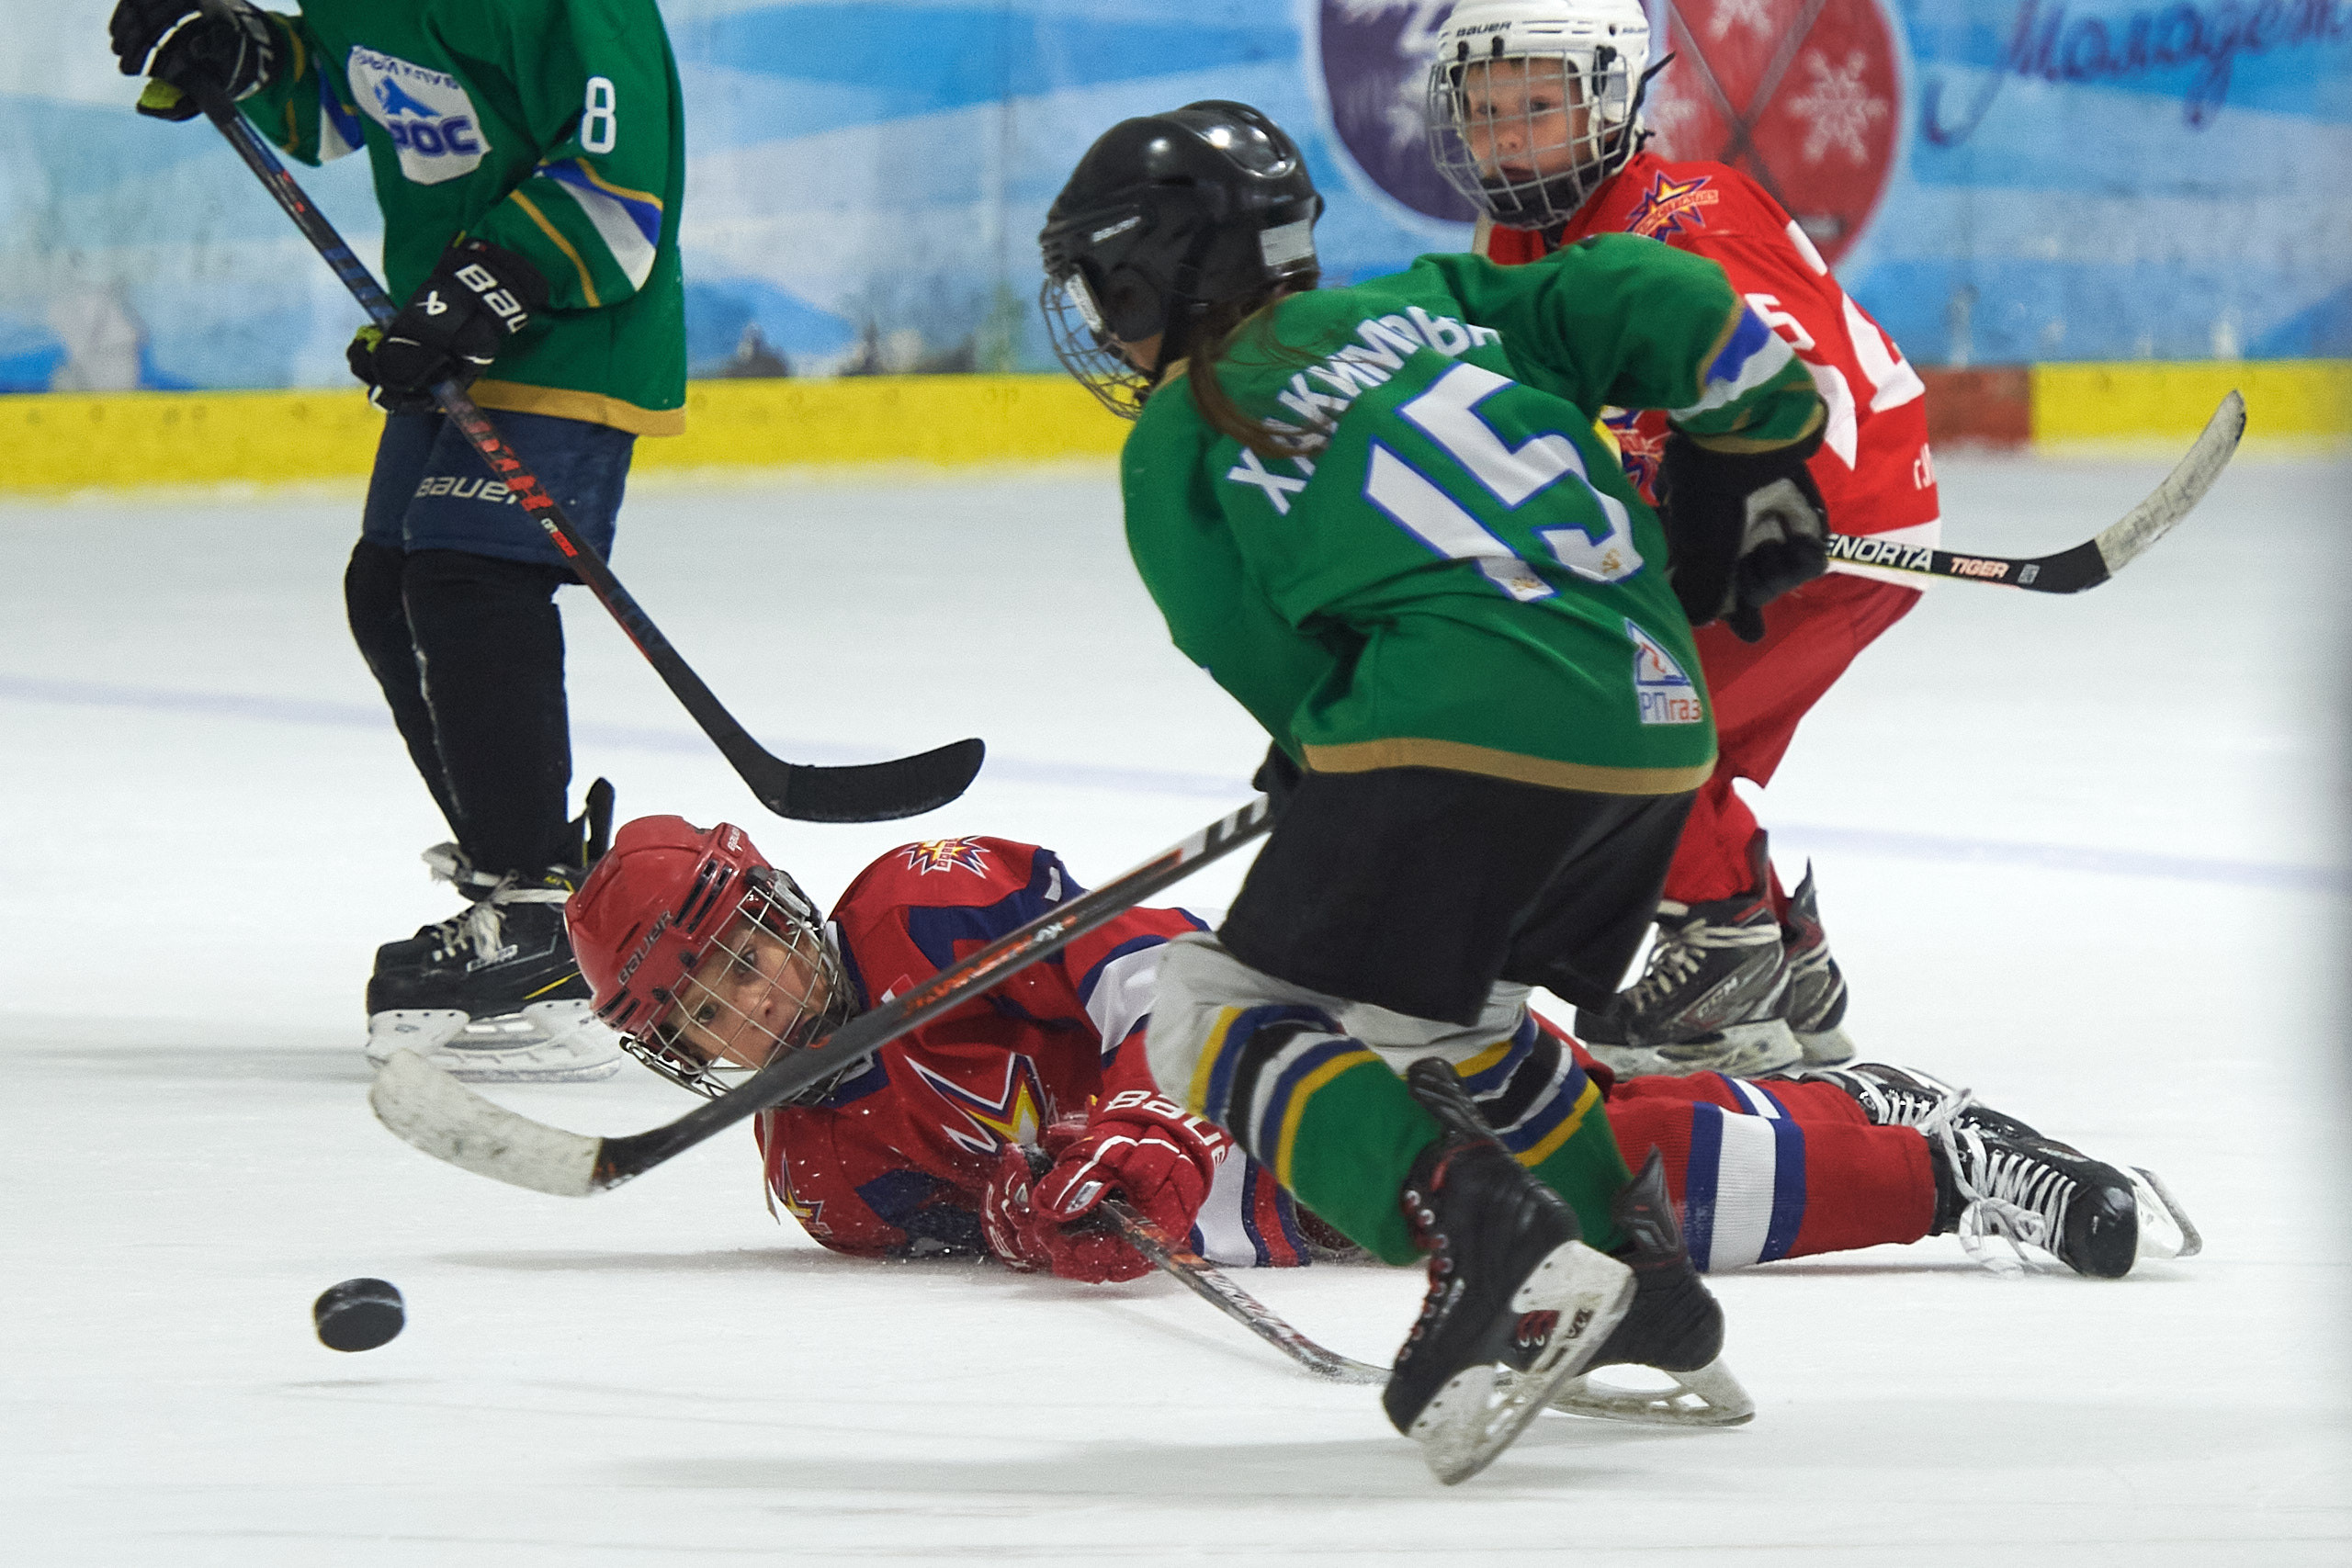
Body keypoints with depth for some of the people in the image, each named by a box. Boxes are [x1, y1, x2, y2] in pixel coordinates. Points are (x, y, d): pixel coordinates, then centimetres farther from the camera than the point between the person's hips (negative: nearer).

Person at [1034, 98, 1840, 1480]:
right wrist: (1751, 480, 26)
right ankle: (1638, 1286, 20)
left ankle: (1489, 1242, -20)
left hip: (1467, 729, -7)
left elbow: (1280, 675, 4)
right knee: (1438, 1009, 29)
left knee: (1229, 1022, 0)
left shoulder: (1180, 446, 11)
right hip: (1658, 722, 7)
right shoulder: (1428, 306, 24)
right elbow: (1661, 305, 15)